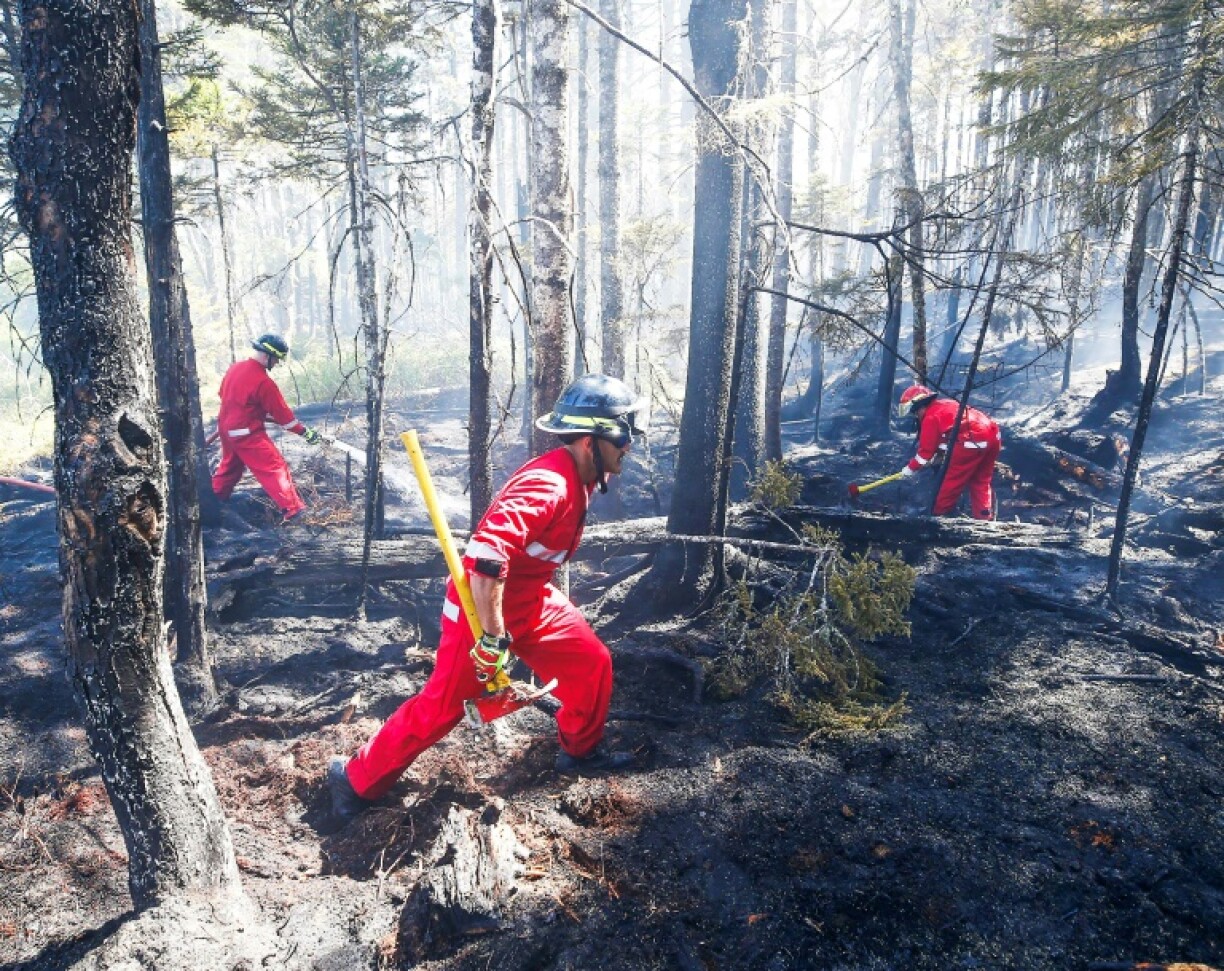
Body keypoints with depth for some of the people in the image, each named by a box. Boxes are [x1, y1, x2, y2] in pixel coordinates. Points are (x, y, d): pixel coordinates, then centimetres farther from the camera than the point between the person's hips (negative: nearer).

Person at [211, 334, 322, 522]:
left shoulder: (235, 367, 3)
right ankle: (292, 509, -13)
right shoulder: (264, 382, -20)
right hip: (247, 434, -9)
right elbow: (282, 413, -15)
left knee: (230, 465, 28)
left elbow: (224, 394, 18)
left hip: (226, 428, 9)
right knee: (276, 467, -8)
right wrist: (305, 432, -8)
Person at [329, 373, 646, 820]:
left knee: (592, 662, 9)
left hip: (530, 602, 9)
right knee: (441, 706, 0)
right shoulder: (546, 486, -30)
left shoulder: (576, 479, 0)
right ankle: (356, 779, 20)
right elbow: (485, 557, -39)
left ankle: (581, 751, 32)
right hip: (483, 606, -9)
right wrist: (492, 637, -34)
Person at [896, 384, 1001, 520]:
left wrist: (910, 468, 13)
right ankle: (984, 517, 16)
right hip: (993, 436, 9)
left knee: (952, 481, 7)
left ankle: (939, 514, 18)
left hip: (973, 442, -9)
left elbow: (926, 450, 2)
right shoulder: (947, 404, 27)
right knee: (981, 483, 17)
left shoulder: (931, 416, 1)